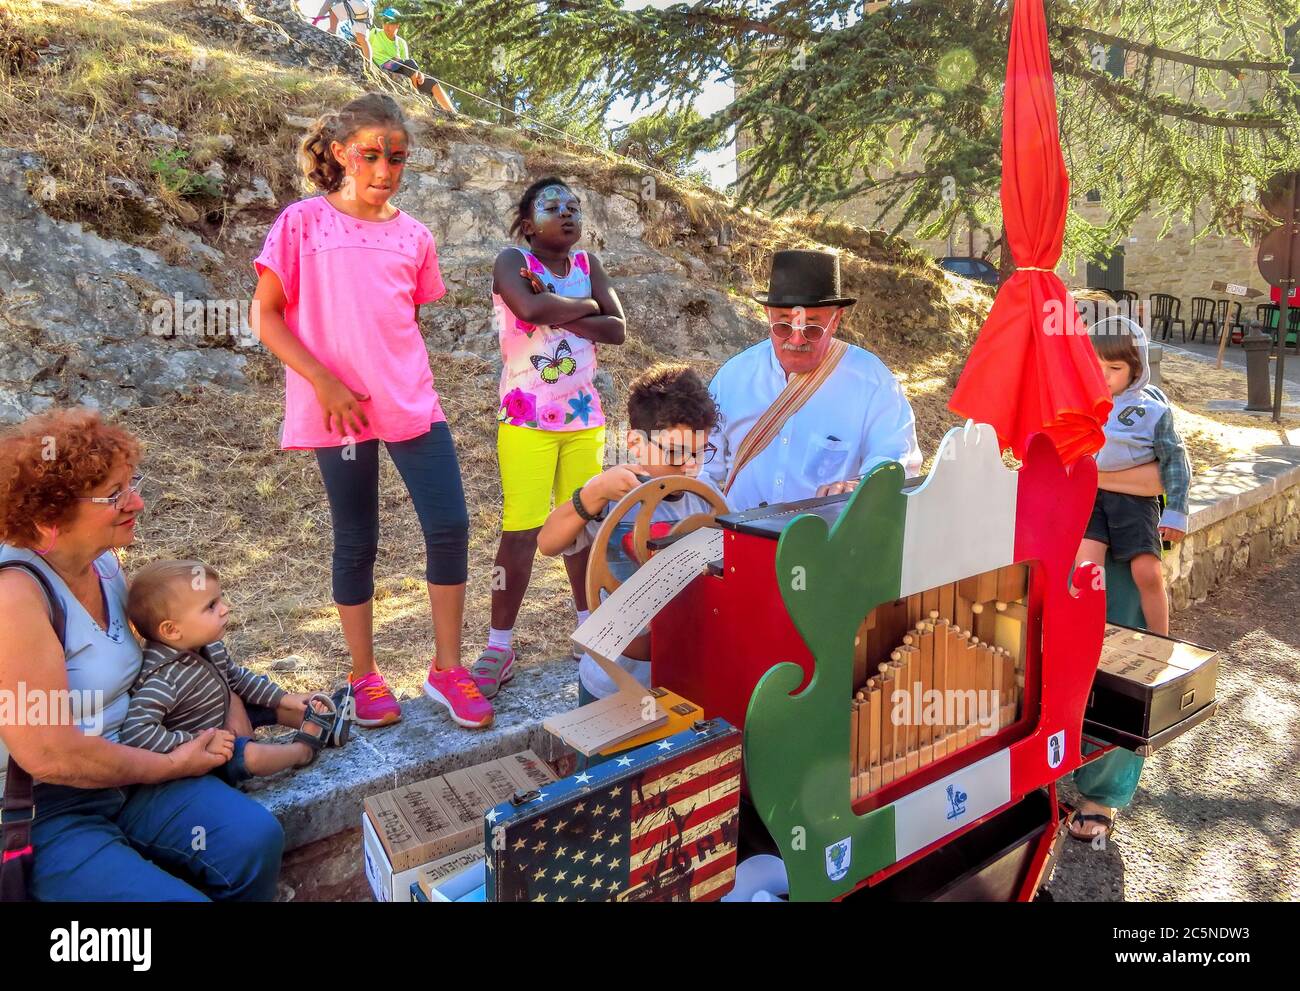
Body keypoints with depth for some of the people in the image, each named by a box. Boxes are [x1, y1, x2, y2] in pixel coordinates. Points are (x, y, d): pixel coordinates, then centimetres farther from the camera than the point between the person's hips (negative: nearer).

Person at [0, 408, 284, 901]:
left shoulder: (104, 565, 3)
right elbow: (49, 756, -25)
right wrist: (172, 765, -11)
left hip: (123, 771, 7)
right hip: (41, 818, -7)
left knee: (255, 837, -13)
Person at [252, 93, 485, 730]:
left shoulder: (413, 236, 9)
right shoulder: (303, 223, -1)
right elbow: (266, 316, -3)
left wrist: (405, 379, 7)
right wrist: (324, 383, -13)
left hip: (413, 405, 3)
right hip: (340, 409, -3)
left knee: (450, 528, -4)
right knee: (356, 543, 6)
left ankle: (447, 671, 12)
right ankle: (365, 678, 22)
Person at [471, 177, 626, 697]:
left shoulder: (587, 263, 11)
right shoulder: (511, 261, -3)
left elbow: (617, 328, -2)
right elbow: (531, 308, -24)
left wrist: (558, 313, -12)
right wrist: (585, 306, -8)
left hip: (585, 417, 5)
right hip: (527, 419, -4)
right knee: (520, 530, -8)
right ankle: (499, 645, 2)